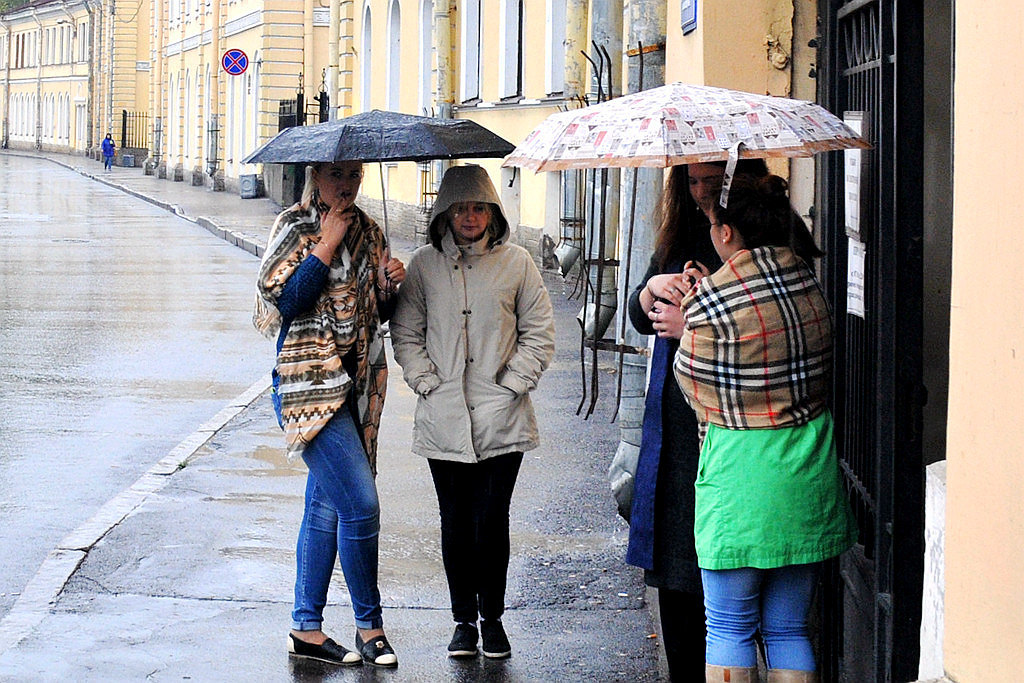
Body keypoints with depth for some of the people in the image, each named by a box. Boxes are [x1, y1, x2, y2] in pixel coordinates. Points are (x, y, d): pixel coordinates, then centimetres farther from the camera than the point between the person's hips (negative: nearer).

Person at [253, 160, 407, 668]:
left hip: (355, 385, 7)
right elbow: (286, 299, -16)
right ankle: (370, 624, 1)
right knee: (360, 504, -12)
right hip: (309, 382, -7)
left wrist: (389, 285, -2)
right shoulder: (295, 228, -4)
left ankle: (306, 629, 18)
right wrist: (327, 245, -15)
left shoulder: (369, 233, 14)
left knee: (326, 505, 10)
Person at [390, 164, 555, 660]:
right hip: (443, 420, 1)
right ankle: (463, 620, 17)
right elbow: (405, 333, 9)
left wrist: (511, 386, -2)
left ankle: (492, 618, 13)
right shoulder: (424, 264, 5)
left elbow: (539, 334, 6)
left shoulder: (516, 263, 3)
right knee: (455, 523, 5)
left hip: (501, 419, -1)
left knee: (491, 522, -3)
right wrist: (427, 383, -2)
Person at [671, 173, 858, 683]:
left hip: (740, 466, -6)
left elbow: (700, 393, -4)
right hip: (810, 468, 6)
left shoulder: (711, 298, -15)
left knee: (728, 631, 6)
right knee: (788, 629, 13)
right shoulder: (806, 278, 2)